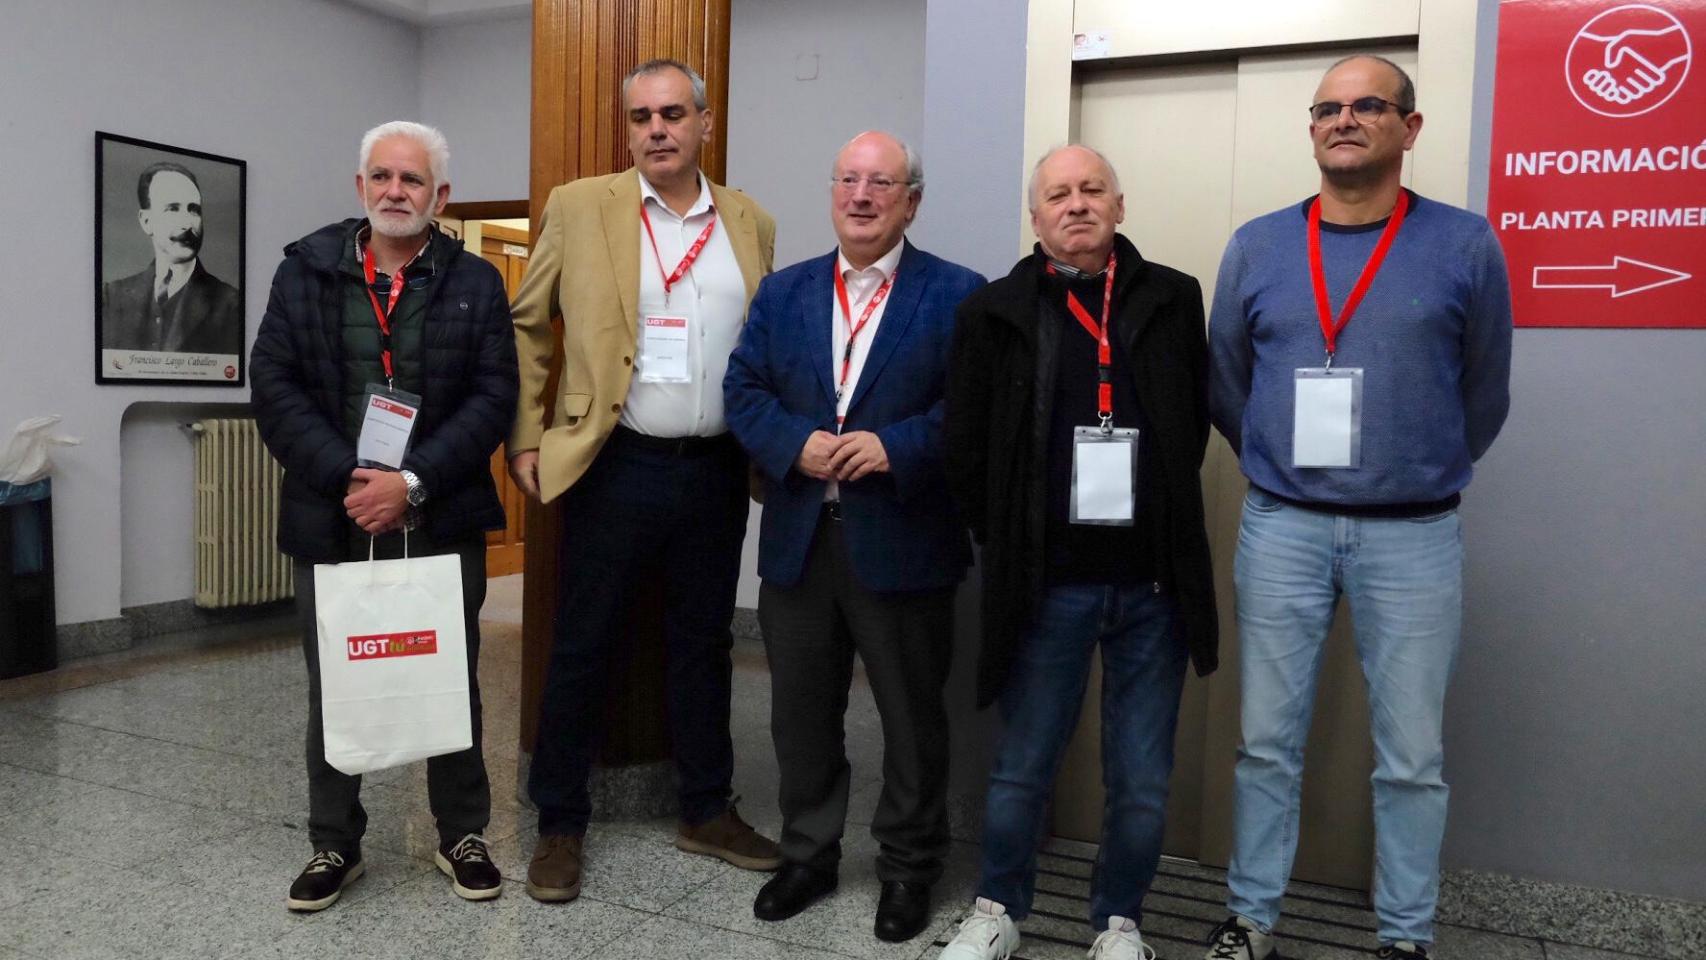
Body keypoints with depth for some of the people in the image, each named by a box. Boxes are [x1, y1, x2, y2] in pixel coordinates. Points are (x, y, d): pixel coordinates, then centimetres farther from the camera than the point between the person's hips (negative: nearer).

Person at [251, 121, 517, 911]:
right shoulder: (305, 270, 5)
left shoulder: (475, 283, 3)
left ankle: (462, 835, 26)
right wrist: (348, 481, -14)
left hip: (441, 521, 0)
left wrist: (413, 482, -15)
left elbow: (492, 397, -5)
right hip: (333, 519, 1)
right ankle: (334, 844, 27)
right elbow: (275, 386, -2)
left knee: (452, 684, 10)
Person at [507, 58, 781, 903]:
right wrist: (526, 439, -1)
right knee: (580, 648, 6)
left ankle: (706, 811, 30)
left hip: (717, 470, 3)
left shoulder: (752, 225, 7)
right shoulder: (579, 207, 0)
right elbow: (526, 325, 4)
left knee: (702, 645, 14)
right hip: (617, 467, -2)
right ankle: (560, 824, 23)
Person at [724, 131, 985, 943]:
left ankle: (909, 865, 30)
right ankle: (808, 853, 34)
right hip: (797, 540, 4)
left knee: (911, 716, 10)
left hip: (903, 541, -3)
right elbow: (743, 390, 4)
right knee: (801, 712, 15)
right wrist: (795, 446, -13)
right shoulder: (782, 292, 10)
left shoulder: (958, 294, -2)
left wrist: (895, 447, -22)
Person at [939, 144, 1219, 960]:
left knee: (1142, 779, 10)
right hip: (1046, 584, -1)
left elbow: (1197, 420, 8)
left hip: (1155, 583, 1)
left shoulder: (1174, 300, 4)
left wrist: (1163, 522, 5)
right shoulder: (994, 313, 1)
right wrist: (1008, 544, 3)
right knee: (1021, 768, 11)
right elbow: (965, 448, 3)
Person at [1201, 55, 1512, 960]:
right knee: (1268, 741, 8)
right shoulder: (1256, 246, 3)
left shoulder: (1465, 244, -1)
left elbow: (1483, 393, 9)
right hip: (1280, 528, 1)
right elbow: (1225, 383, 12)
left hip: (1415, 536, -1)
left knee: (1410, 754, 8)